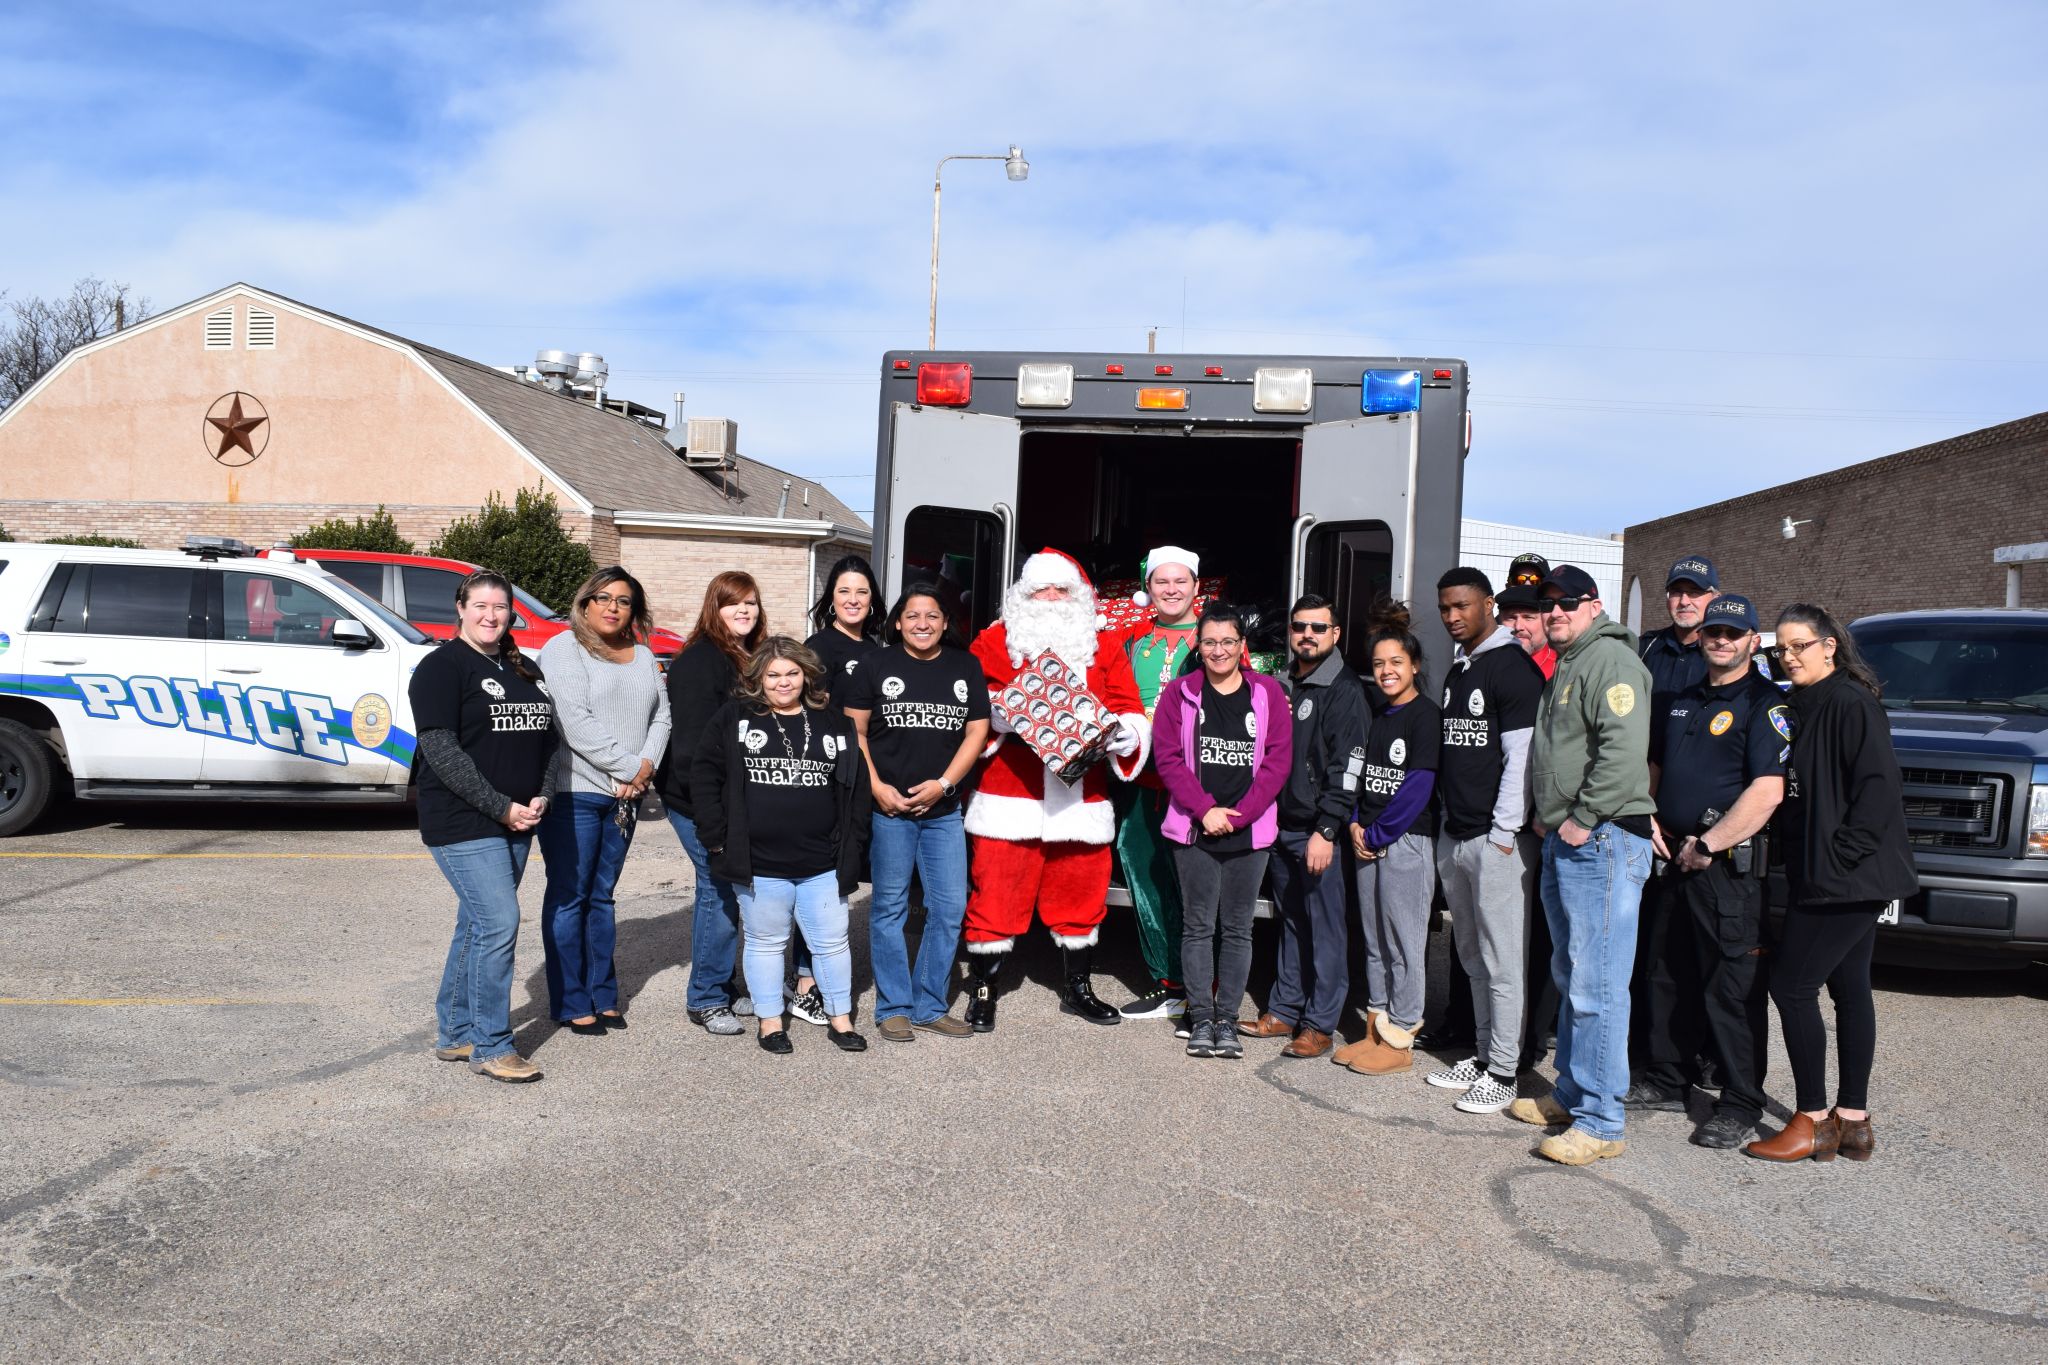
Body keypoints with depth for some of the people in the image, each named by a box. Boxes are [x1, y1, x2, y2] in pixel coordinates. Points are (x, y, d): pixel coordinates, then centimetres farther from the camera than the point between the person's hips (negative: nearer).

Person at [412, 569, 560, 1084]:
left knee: (479, 925, 13)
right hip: (464, 823, -7)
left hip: (517, 823, 7)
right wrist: (501, 807, -18)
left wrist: (542, 797, -3)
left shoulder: (525, 670, 15)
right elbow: (440, 750, -15)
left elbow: (549, 738, 14)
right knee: (499, 923, -12)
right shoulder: (442, 667, -7)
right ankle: (490, 1047, -1)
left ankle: (455, 1034, 25)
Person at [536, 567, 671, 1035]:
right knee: (569, 897, 1)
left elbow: (660, 716, 11)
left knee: (602, 896, 13)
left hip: (625, 795, 6)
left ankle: (603, 996, 20)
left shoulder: (643, 656, 15)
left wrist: (646, 765, -7)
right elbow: (575, 722, -16)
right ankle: (571, 1005, 7)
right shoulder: (564, 648, -6)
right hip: (575, 792, -6)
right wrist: (628, 767, -15)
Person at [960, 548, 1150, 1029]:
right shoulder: (995, 642, 5)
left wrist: (1124, 731, -16)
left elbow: (1129, 710, 6)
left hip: (1081, 800, 3)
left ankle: (1077, 989, 30)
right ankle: (982, 991, 15)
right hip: (1008, 796, -3)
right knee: (995, 894, 0)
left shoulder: (1104, 647, 11)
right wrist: (997, 712, -20)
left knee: (1081, 895, 12)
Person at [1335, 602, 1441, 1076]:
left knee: (1404, 943, -1)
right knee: (1374, 939, 13)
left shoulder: (1425, 714, -9)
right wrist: (1356, 825, 2)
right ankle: (1375, 1030, 22)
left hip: (1406, 841, -8)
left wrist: (1377, 834, -12)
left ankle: (1400, 1041, 8)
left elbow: (1418, 787, -15)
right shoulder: (1378, 715, 15)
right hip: (1369, 841, 8)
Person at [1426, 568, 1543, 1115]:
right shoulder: (1457, 669, 16)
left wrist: (1503, 833, -16)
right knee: (1472, 955, 14)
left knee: (1502, 961, -1)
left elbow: (1522, 757, -14)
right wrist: (1448, 814, 14)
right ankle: (1482, 1054, 24)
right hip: (1453, 836, 8)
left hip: (1497, 838, -8)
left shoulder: (1513, 666, -9)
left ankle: (1503, 1071, 7)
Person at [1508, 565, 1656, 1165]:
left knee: (1597, 986, -9)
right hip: (1564, 843, 11)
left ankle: (1601, 1124, -4)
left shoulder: (1610, 659, -11)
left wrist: (1582, 819, -20)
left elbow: (1624, 749, -24)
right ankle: (1571, 1096, 28)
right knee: (1571, 980, 17)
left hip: (1602, 842, -11)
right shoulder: (1564, 667, 21)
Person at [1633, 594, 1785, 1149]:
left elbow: (1767, 792, -19)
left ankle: (1740, 1104, 9)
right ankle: (1664, 1080, 29)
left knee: (1733, 988, -2)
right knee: (1661, 974, 15)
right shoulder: (1683, 701, 16)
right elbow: (1653, 769, 25)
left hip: (1728, 867, -8)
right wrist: (1651, 822, 7)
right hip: (1671, 859, 8)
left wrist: (1707, 845, -17)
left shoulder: (1765, 704, -8)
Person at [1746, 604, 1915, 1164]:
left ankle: (1813, 1121, 4)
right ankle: (1853, 1120, 19)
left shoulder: (1850, 703, -14)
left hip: (1845, 880, -10)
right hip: (1831, 880, 10)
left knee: (1790, 985, -6)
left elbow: (1880, 786, -20)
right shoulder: (1802, 707, 15)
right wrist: (1802, 857, 10)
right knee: (1850, 989, 12)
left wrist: (1839, 855, -20)